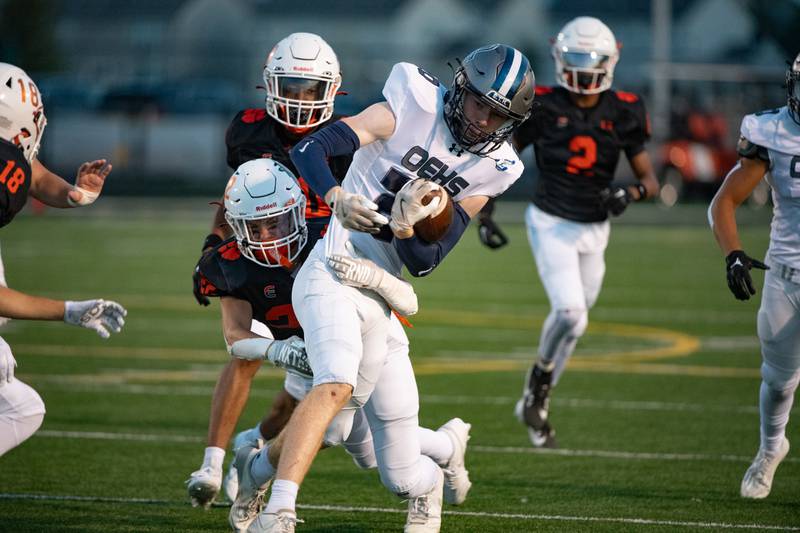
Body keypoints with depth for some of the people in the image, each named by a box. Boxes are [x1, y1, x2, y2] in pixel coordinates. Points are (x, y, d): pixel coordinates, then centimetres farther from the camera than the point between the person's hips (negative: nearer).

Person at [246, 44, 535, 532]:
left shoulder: (493, 168, 7)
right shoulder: (414, 108, -7)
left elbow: (425, 262, 4)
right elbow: (309, 150, -16)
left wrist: (405, 227, -18)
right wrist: (338, 200, -35)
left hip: (377, 302, 5)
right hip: (334, 274, -5)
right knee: (336, 384, -35)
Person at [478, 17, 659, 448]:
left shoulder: (622, 113, -2)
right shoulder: (544, 107, -9)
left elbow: (649, 180, 3)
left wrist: (631, 193, -19)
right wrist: (485, 212, -8)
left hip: (594, 230, 4)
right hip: (551, 223, -4)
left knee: (571, 322, 12)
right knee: (570, 315, -21)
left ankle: (535, 403, 30)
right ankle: (540, 378, 5)